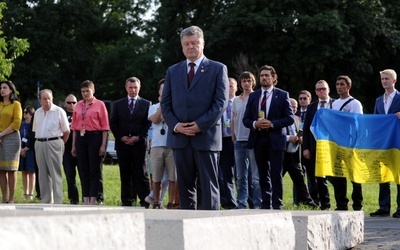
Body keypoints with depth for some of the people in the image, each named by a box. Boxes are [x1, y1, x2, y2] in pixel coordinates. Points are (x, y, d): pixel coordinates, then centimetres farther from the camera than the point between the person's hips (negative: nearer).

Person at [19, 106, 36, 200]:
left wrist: (26, 149, -12)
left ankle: (31, 194, 0)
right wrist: (20, 149, -4)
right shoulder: (22, 124, 10)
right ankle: (25, 193, 13)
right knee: (24, 172, 7)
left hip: (30, 150, -5)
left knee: (31, 172, -2)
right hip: (22, 151, 6)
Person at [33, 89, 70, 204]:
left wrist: (60, 144, 3)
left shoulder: (59, 111, -4)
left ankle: (57, 202, -8)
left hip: (54, 143, -5)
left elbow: (66, 131, -1)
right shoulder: (37, 112, 13)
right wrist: (39, 141, 11)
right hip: (39, 144, 6)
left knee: (55, 174, -8)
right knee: (43, 174, 8)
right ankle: (45, 201, 14)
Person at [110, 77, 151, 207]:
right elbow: (113, 123, 9)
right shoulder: (118, 104, 12)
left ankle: (145, 201, -1)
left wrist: (139, 137, -9)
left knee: (141, 173, -4)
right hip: (122, 143, 2)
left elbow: (148, 123, 2)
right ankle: (127, 201, 8)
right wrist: (121, 137, -5)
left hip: (139, 143, -2)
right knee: (125, 173, 4)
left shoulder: (146, 104, 7)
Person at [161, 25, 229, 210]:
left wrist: (200, 125, -13)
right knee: (185, 186, 6)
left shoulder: (218, 69, 4)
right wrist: (175, 125, -6)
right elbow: (165, 104, 12)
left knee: (208, 186, -4)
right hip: (180, 138, 4)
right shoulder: (173, 71, 15)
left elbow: (221, 102, -5)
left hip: (206, 136, -4)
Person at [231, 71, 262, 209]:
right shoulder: (236, 100, 13)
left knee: (255, 175, -4)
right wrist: (233, 137, 10)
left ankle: (257, 204, 0)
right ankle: (242, 204, 13)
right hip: (239, 141, 5)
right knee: (241, 176, 8)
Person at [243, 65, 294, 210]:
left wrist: (272, 124, -15)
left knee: (276, 174, -5)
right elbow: (246, 119, 12)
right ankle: (266, 204, 14)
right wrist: (254, 124, -10)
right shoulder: (253, 96, 13)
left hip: (275, 139, -4)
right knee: (263, 175, 8)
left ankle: (277, 205, 0)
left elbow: (289, 119, -3)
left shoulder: (282, 95, 2)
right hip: (258, 139, 4)